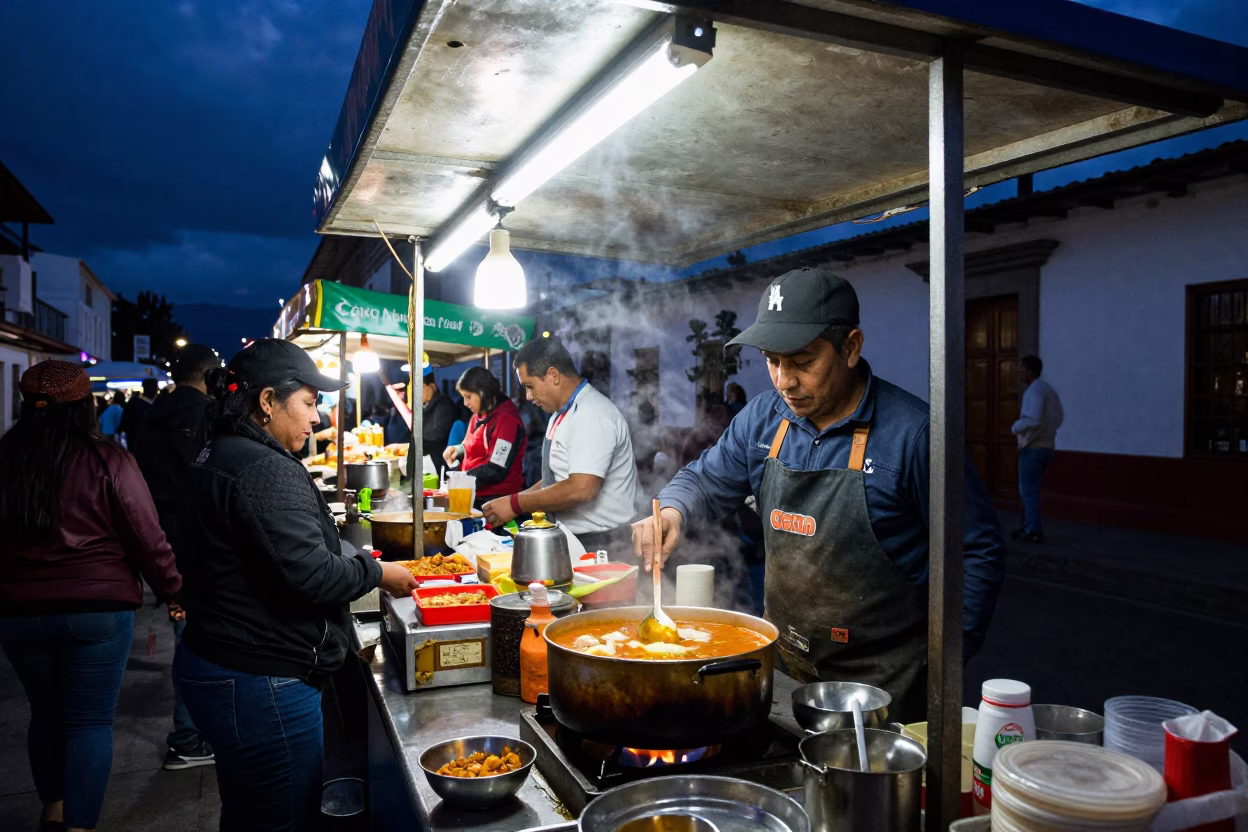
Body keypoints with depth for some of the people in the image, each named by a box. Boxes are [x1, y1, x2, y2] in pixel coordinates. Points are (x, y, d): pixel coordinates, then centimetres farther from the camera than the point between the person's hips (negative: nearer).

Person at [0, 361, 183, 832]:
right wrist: (172, 590, 4)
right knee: (91, 722, 6)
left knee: (46, 712, 23)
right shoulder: (107, 461, -12)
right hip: (97, 607, -4)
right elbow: (146, 538, -9)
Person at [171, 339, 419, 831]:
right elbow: (311, 575, -27)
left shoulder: (218, 457, 12)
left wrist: (354, 561, 12)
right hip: (260, 684, -11)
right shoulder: (265, 471, -22)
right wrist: (378, 573, -10)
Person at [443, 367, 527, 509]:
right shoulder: (477, 417, 12)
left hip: (498, 499, -8)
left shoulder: (506, 419, -16)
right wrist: (458, 450, 4)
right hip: (476, 495, 8)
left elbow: (496, 470, -21)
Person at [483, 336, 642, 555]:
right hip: (574, 540, 8)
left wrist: (516, 504, -17)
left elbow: (581, 488, -27)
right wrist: (516, 500, 7)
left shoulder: (592, 416, -19)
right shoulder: (562, 414, 11)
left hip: (601, 547, -8)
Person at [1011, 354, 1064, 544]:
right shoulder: (1049, 389, 14)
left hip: (1032, 448, -10)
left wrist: (1015, 427, -11)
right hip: (1047, 446, 10)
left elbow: (1032, 420, -27)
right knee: (1028, 490, 17)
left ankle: (1034, 531, 0)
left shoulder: (1034, 391, -17)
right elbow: (1059, 417, 21)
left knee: (1028, 491, -3)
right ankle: (1029, 527, 22)